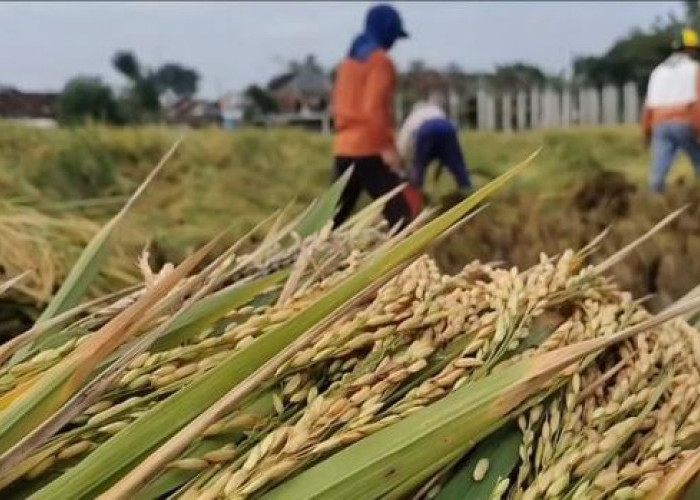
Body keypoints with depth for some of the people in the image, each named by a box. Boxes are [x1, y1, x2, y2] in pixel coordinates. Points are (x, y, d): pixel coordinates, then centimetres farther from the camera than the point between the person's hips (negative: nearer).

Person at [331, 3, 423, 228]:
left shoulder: (349, 60, 17)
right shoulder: (380, 60, -7)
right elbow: (374, 108, -17)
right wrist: (387, 146, -17)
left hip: (344, 148, 8)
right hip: (369, 151, -8)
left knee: (335, 215, 13)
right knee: (401, 212, -7)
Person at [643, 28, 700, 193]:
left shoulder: (659, 71, 18)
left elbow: (650, 105, 14)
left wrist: (647, 131, 21)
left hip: (661, 126, 3)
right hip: (684, 124, -3)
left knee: (659, 172, -5)